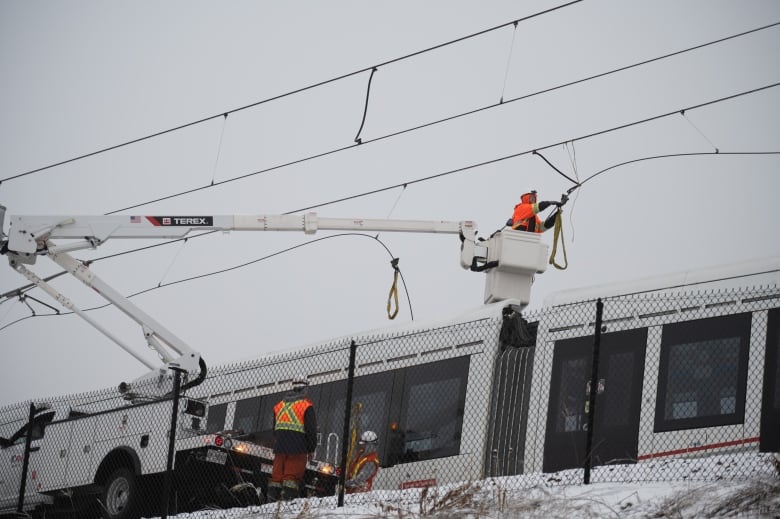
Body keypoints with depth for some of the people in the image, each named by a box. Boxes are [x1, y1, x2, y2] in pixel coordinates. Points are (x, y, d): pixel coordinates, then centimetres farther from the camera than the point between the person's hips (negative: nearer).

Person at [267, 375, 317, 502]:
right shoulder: (306, 406, -3)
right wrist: (311, 450, 2)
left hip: (280, 447, 6)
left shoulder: (279, 405, 17)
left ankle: (272, 498, 3)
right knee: (293, 474, -8)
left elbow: (274, 429, 21)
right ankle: (288, 498, -16)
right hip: (297, 448, -5)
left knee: (277, 474, 6)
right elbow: (311, 429, -5)